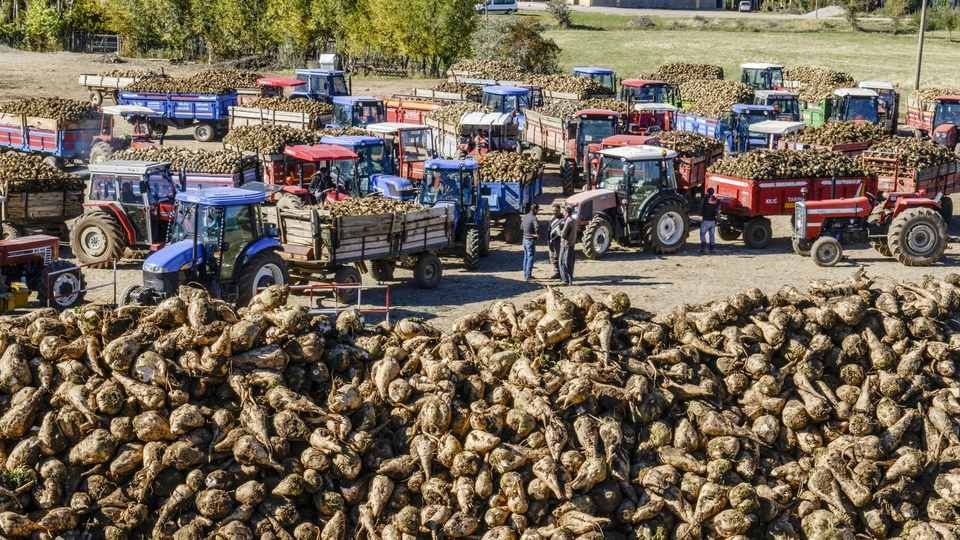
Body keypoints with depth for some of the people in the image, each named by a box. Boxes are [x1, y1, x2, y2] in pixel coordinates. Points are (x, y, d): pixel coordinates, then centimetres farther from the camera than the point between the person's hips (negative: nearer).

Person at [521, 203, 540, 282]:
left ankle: (525, 274, 25)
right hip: (531, 240, -8)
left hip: (525, 239, 8)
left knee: (526, 257, 17)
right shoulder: (533, 218, -20)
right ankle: (528, 276, -4)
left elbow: (521, 227, 17)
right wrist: (537, 234, -21)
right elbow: (537, 227, -36)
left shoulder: (525, 216, 6)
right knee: (530, 258, -3)